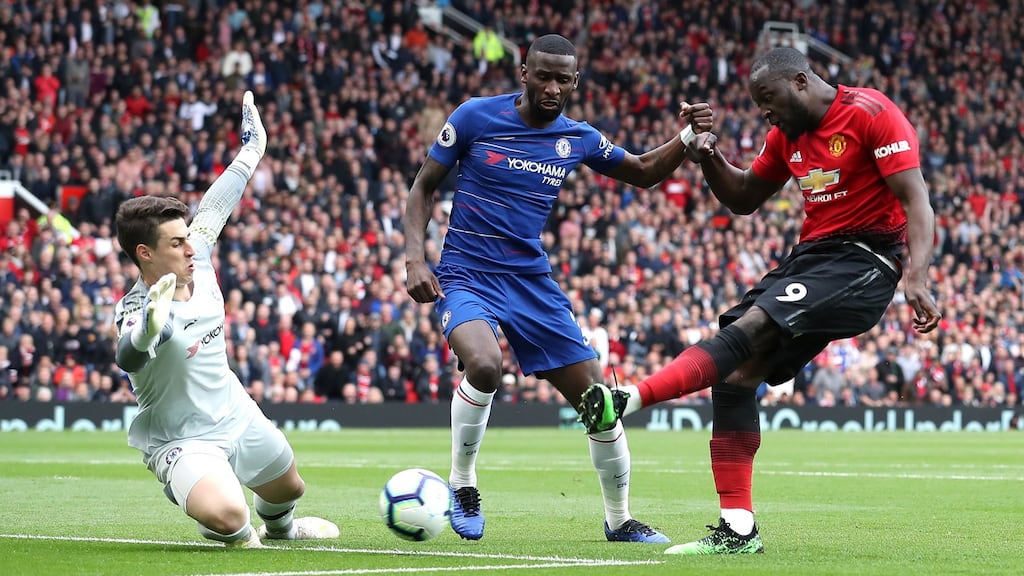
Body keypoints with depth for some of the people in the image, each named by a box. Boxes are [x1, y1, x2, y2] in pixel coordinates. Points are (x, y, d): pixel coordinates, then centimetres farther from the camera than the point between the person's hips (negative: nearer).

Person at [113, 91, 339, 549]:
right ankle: (234, 533, 5)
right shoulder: (136, 309, -29)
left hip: (240, 419, 8)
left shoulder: (196, 261, -8)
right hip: (183, 441, -8)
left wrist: (249, 155, 24)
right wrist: (148, 330, -75)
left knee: (288, 488, 30)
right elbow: (129, 359, -52)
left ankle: (279, 526, 69)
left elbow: (213, 209, 11)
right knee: (227, 516, -34)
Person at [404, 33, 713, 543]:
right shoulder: (476, 117, -6)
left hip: (533, 283, 4)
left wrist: (688, 137, 0)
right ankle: (462, 483, -10)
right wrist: (415, 258, -12)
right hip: (466, 276, -4)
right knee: (484, 365, -35)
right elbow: (424, 186, 1)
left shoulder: (578, 138, 4)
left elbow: (643, 172, 19)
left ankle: (619, 520, 23)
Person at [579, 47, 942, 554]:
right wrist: (711, 160, 4)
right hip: (811, 255, 9)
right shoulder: (787, 134, 14)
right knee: (736, 374, -4)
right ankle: (738, 530, -4)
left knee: (752, 326, -27)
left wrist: (916, 275, -30)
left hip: (863, 262, -9)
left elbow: (915, 199, -16)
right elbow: (743, 200, 26)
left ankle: (629, 399, -36)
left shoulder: (871, 114, -10)